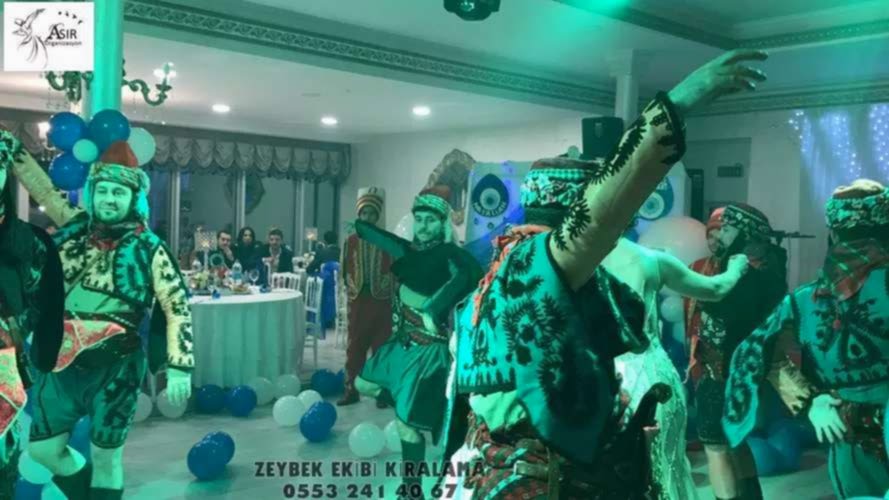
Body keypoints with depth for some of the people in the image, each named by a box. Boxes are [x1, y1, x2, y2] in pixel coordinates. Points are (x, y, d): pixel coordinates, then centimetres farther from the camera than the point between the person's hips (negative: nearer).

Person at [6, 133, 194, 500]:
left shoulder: (148, 248, -6)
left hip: (115, 369, -4)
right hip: (60, 363, 5)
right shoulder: (75, 229, 6)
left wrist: (179, 367, -15)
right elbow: (44, 189, 18)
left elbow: (177, 308, -8)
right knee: (43, 449, 11)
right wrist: (12, 147, 16)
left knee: (105, 459, 6)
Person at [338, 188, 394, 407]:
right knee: (354, 346, 6)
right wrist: (351, 287, 1)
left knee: (381, 346, 3)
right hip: (357, 299, 2)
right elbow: (345, 270, 10)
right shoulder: (351, 241, 6)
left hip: (381, 300, -2)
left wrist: (387, 286, -8)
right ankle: (351, 390, 14)